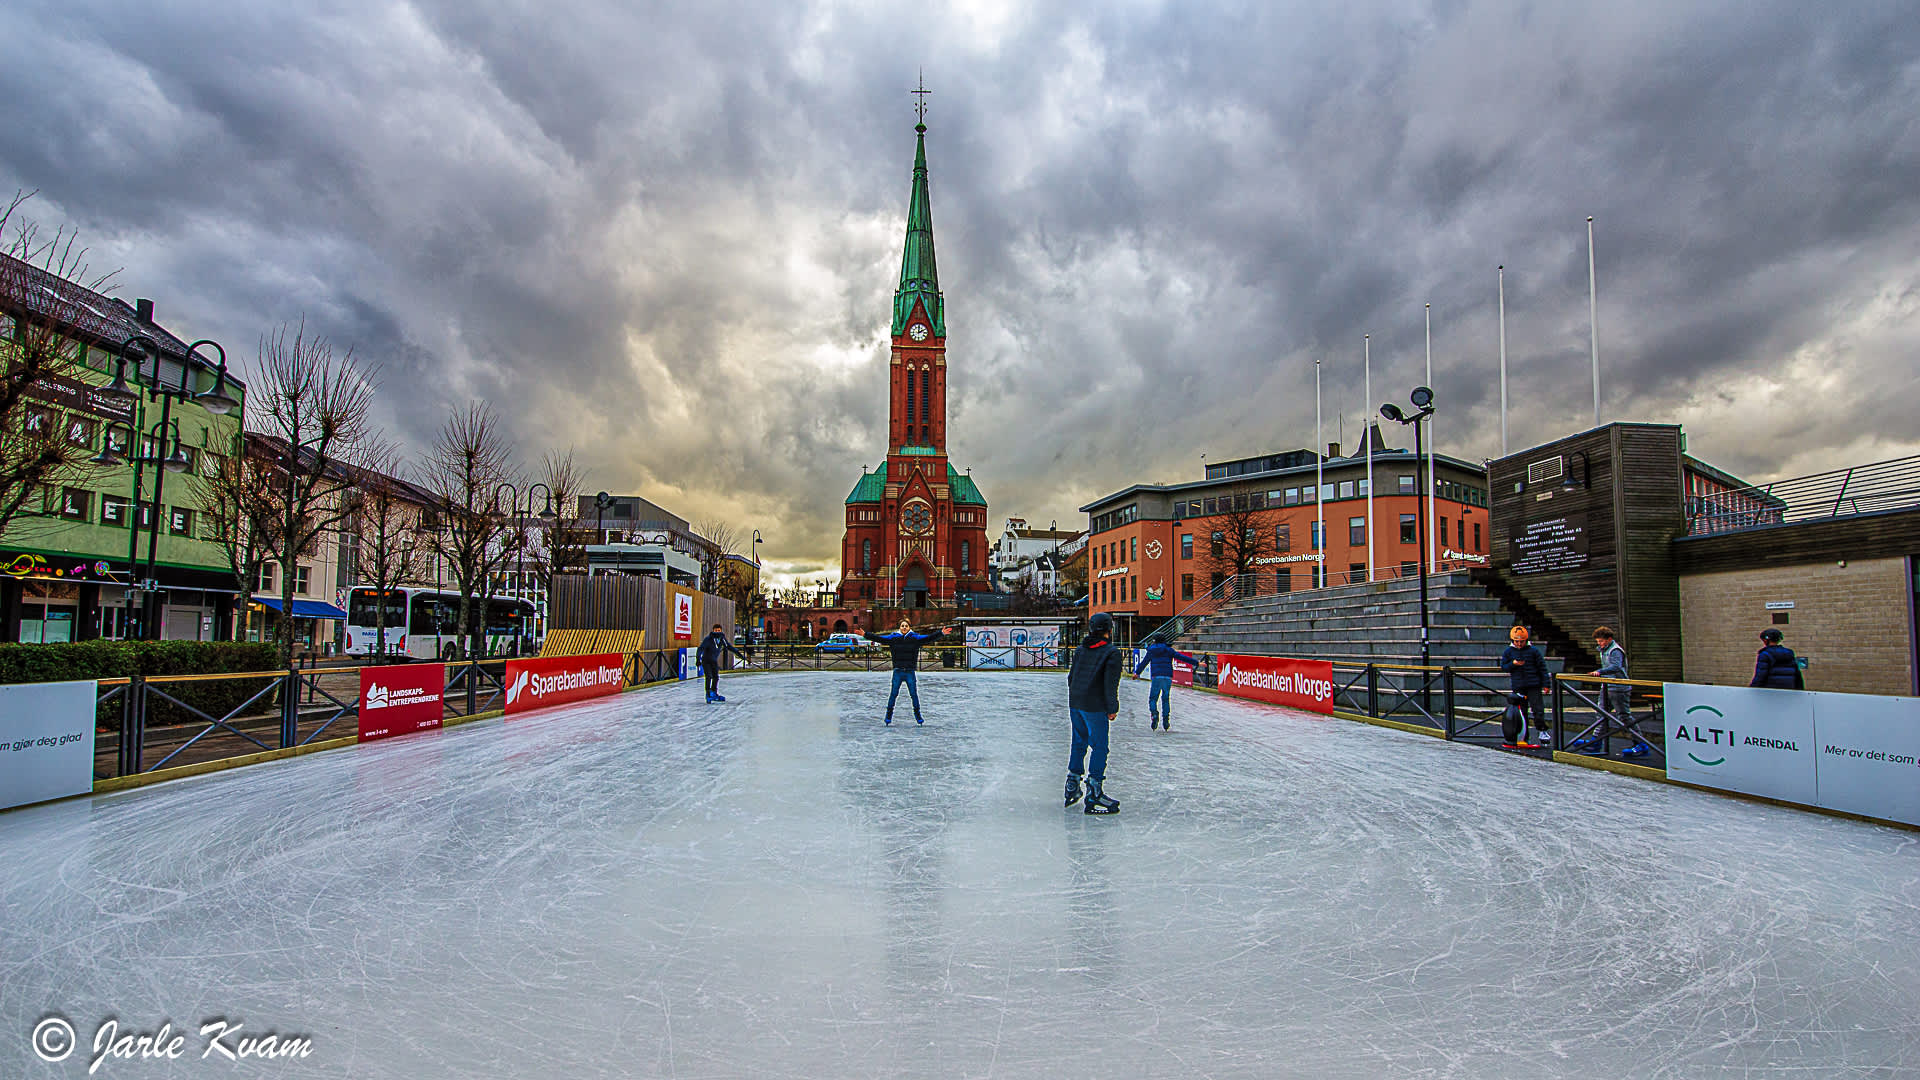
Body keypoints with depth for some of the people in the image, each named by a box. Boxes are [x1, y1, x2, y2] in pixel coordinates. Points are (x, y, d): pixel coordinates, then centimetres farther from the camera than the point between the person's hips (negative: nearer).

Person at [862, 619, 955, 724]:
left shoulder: (915, 638, 4)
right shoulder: (893, 638, 4)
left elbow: (929, 637, -2)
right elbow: (878, 638, 4)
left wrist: (941, 633, -12)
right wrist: (865, 635, -2)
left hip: (910, 672, 0)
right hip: (897, 672, 0)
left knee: (914, 694, 3)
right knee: (893, 694, 3)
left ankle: (918, 716, 15)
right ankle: (889, 715, 14)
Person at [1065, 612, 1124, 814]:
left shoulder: (1080, 650, 11)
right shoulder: (1112, 653, -9)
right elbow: (1110, 683, -15)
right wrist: (1113, 708, -8)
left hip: (1075, 705, 7)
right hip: (1094, 707, -7)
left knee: (1078, 744, 18)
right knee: (1099, 748, -1)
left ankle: (1071, 789, 24)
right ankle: (1093, 795, -3)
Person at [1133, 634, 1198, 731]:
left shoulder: (1151, 651, 11)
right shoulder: (1169, 650, 10)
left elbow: (1144, 662, 18)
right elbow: (1181, 657, 5)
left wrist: (1137, 672, 33)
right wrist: (1196, 663, 7)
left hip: (1156, 677, -1)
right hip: (1168, 677, 1)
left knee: (1153, 698, 6)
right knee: (1166, 699, 13)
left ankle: (1154, 713, -21)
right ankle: (1166, 719, 7)